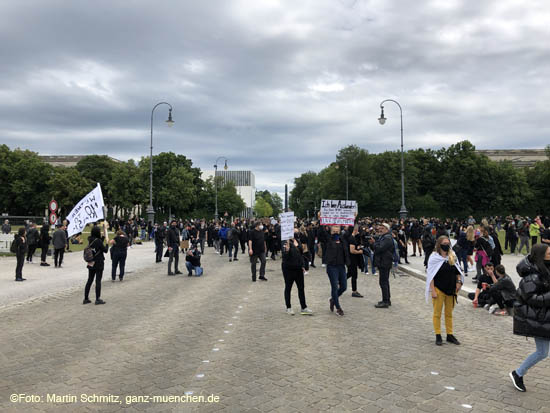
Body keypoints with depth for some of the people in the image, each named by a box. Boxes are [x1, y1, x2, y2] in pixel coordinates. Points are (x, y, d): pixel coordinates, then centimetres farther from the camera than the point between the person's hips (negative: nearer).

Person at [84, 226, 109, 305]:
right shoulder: (98, 241, -17)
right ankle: (98, 299, 4)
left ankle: (86, 299, 18)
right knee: (98, 281, 0)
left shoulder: (90, 240, 4)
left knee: (89, 280, 13)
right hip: (99, 264, -7)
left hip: (91, 264, 7)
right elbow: (105, 250, -11)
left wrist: (103, 237, 21)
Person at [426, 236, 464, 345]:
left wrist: (459, 282, -3)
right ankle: (438, 336, 12)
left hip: (451, 290, 5)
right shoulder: (434, 258, -9)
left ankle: (450, 335, 23)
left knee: (449, 313, 13)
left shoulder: (453, 257, 5)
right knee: (437, 313, 4)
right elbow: (431, 275, -11)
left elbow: (458, 271, 14)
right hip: (438, 290, -5)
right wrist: (432, 291, -15)